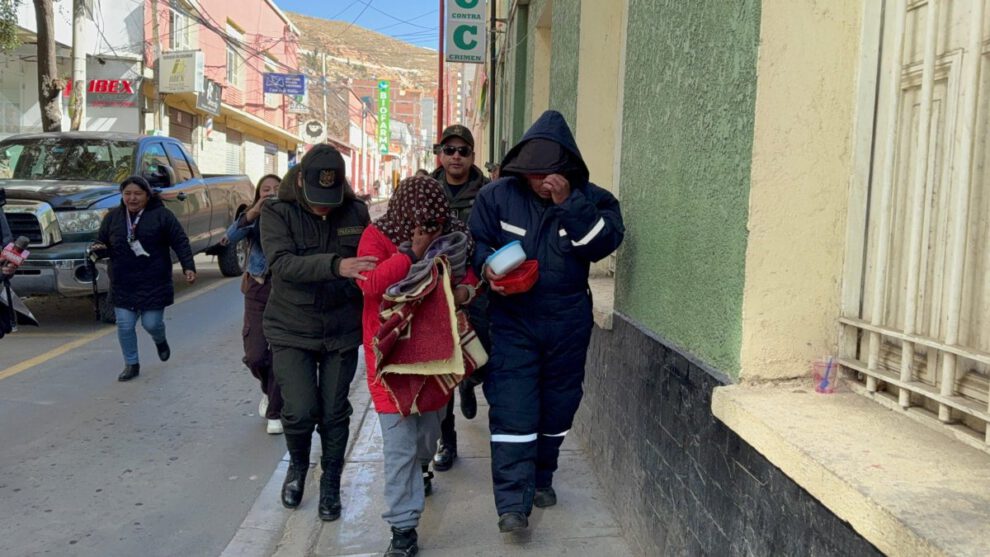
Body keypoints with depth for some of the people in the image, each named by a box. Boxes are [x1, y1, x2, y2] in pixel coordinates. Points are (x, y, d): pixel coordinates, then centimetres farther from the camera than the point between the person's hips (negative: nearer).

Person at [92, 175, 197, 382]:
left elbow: (180, 242, -4)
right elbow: (101, 243, 16)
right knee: (124, 326, 2)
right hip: (123, 285, 3)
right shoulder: (112, 217, 7)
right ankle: (131, 364, 20)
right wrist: (97, 248, -8)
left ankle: (160, 341, 37)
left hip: (154, 284, -3)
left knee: (151, 323, 1)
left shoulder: (161, 215, -4)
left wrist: (188, 267, -14)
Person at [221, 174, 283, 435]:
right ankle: (268, 390, 30)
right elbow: (230, 236, -18)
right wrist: (252, 213, -35)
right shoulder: (253, 220, 1)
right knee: (255, 356, -2)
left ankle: (275, 413, 14)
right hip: (257, 293, 2)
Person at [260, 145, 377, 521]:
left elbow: (372, 261, 7)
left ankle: (330, 485, 30)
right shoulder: (277, 213, -9)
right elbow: (283, 263, -25)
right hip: (292, 331, -2)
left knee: (335, 413, 8)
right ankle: (298, 465, 25)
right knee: (300, 411, -9)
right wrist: (335, 266, -40)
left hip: (342, 332, 2)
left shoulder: (356, 212, -2)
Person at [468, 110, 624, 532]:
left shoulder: (591, 199, -2)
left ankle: (541, 479, 37)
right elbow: (475, 243, 3)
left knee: (557, 407, 15)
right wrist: (487, 267, -18)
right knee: (512, 411, -9)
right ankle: (513, 504, -5)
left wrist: (568, 203, -25)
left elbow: (604, 243, -17)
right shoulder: (497, 196, -3)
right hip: (512, 320, -1)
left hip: (567, 323, 2)